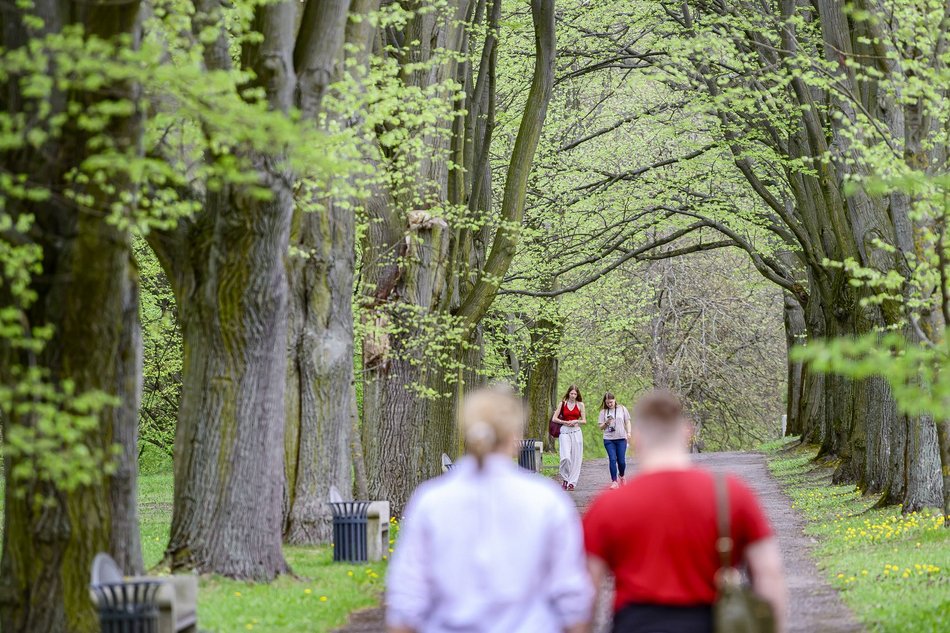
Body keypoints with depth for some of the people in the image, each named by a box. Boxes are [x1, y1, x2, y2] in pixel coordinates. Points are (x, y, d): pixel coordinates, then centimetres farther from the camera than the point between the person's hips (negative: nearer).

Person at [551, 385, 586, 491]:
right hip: (564, 432, -1)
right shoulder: (562, 404, 5)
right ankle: (564, 478, 4)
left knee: (576, 458, -1)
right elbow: (554, 419, 3)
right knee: (566, 457, -16)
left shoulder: (580, 405, 7)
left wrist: (576, 421, -10)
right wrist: (566, 422, -8)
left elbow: (584, 421, 9)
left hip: (576, 432, 1)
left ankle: (572, 482, 7)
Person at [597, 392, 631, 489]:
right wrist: (607, 423, -12)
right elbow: (601, 427, 7)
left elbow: (627, 421, 11)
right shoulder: (603, 412, 6)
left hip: (621, 438, 0)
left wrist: (628, 432, -2)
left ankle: (622, 477, 27)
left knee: (621, 460, -1)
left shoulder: (622, 409, 7)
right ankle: (614, 482, -6)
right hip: (608, 439, 0)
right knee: (613, 459, -9)